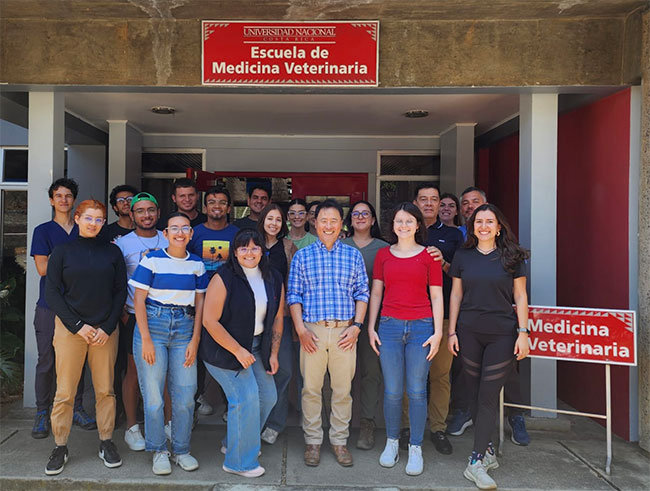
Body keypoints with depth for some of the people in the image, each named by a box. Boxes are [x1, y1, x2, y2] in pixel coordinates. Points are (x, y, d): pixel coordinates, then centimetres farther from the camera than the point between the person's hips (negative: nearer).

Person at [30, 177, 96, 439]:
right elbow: (42, 268, -6)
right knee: (46, 361, 2)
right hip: (50, 307, -2)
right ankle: (42, 413, 16)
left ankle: (76, 408, 19)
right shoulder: (43, 231, 5)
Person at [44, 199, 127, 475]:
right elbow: (52, 292, -1)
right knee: (65, 392, 2)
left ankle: (106, 442, 20)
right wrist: (78, 326, -9)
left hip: (105, 330, 1)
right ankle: (60, 447, 18)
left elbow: (120, 292, 5)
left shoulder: (112, 252, 6)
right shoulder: (63, 252, 3)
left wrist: (107, 327, -5)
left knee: (105, 390, 6)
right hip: (69, 328, -1)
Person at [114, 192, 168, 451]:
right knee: (135, 370, 5)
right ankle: (132, 427, 19)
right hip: (135, 315, -2)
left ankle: (169, 422, 21)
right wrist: (121, 311, -6)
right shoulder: (122, 243, 1)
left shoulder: (169, 241, 7)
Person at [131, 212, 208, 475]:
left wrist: (195, 340, 2)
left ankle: (181, 450, 22)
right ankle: (158, 451, 21)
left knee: (185, 394, 3)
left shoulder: (197, 264, 7)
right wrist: (146, 339, -9)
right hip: (153, 325, -2)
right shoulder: (152, 260, -3)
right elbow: (139, 299, -4)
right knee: (153, 394, 2)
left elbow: (200, 303, 8)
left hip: (185, 328, 3)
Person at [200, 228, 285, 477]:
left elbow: (277, 319, 7)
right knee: (246, 397, -11)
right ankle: (239, 461, 8)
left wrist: (273, 354, 4)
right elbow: (210, 321, -19)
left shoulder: (274, 279, 1)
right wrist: (238, 350, -18)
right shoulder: (224, 278, -17)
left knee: (268, 395, 9)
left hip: (257, 346, 7)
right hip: (224, 348, -7)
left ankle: (236, 442, 33)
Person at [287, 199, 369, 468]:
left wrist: (357, 325, -3)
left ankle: (339, 440, 24)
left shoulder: (354, 255, 8)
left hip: (345, 331, 1)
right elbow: (294, 295, 4)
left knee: (343, 390, 7)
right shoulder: (302, 256, 6)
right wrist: (300, 329, -5)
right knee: (311, 389, 6)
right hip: (312, 330, 0)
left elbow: (362, 293, 7)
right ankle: (312, 441, 23)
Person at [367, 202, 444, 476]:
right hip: (389, 326, 1)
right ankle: (392, 442, 24)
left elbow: (437, 297, 4)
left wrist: (438, 333, -3)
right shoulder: (383, 255, 10)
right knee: (392, 391, 5)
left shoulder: (429, 255, 4)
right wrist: (370, 328, 6)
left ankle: (416, 448, 18)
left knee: (417, 391, 3)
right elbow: (375, 293, 11)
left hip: (421, 327, -1)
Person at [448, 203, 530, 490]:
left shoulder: (511, 257, 1)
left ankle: (477, 462, 3)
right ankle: (487, 448, 25)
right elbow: (456, 295, 8)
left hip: (502, 334, -2)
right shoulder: (463, 257, 6)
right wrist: (452, 331, 4)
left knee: (488, 395, -3)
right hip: (469, 334, 2)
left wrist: (523, 332, -4)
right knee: (475, 394, 7)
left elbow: (520, 297, 3)